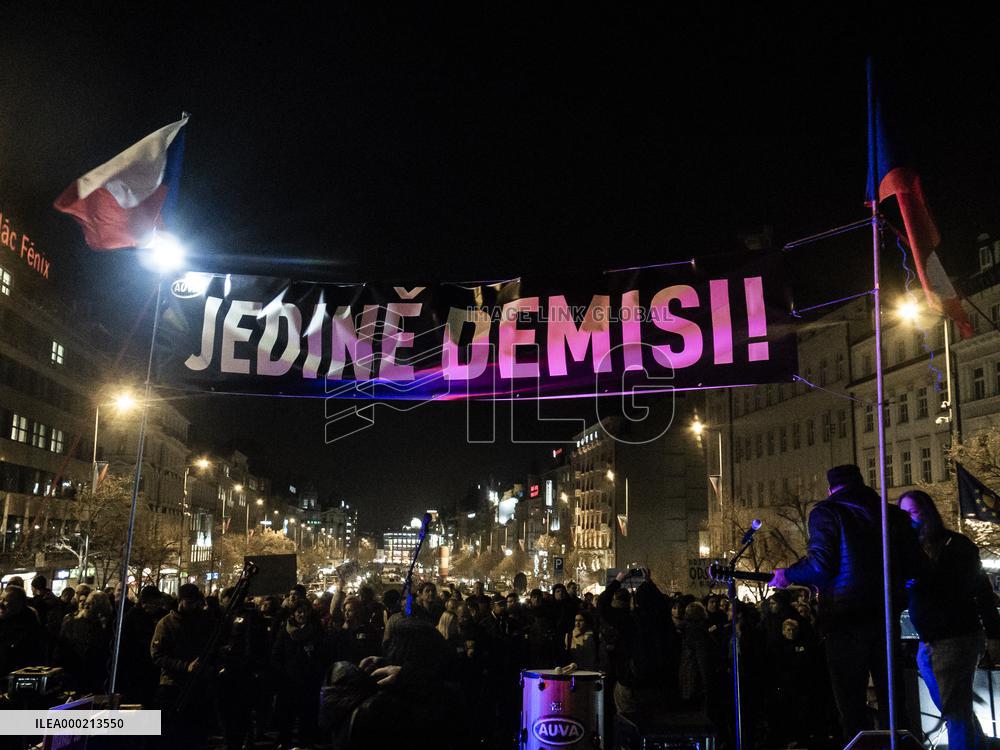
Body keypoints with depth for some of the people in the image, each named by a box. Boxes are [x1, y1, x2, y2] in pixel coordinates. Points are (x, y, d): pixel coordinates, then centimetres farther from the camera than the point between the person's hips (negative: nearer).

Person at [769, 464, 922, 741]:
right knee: (891, 698, 15)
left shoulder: (826, 512, -5)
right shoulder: (894, 515, 8)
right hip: (887, 616, 5)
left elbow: (820, 565, -16)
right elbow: (913, 567, 6)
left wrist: (787, 576, 0)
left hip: (845, 618, -4)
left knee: (852, 701, 3)